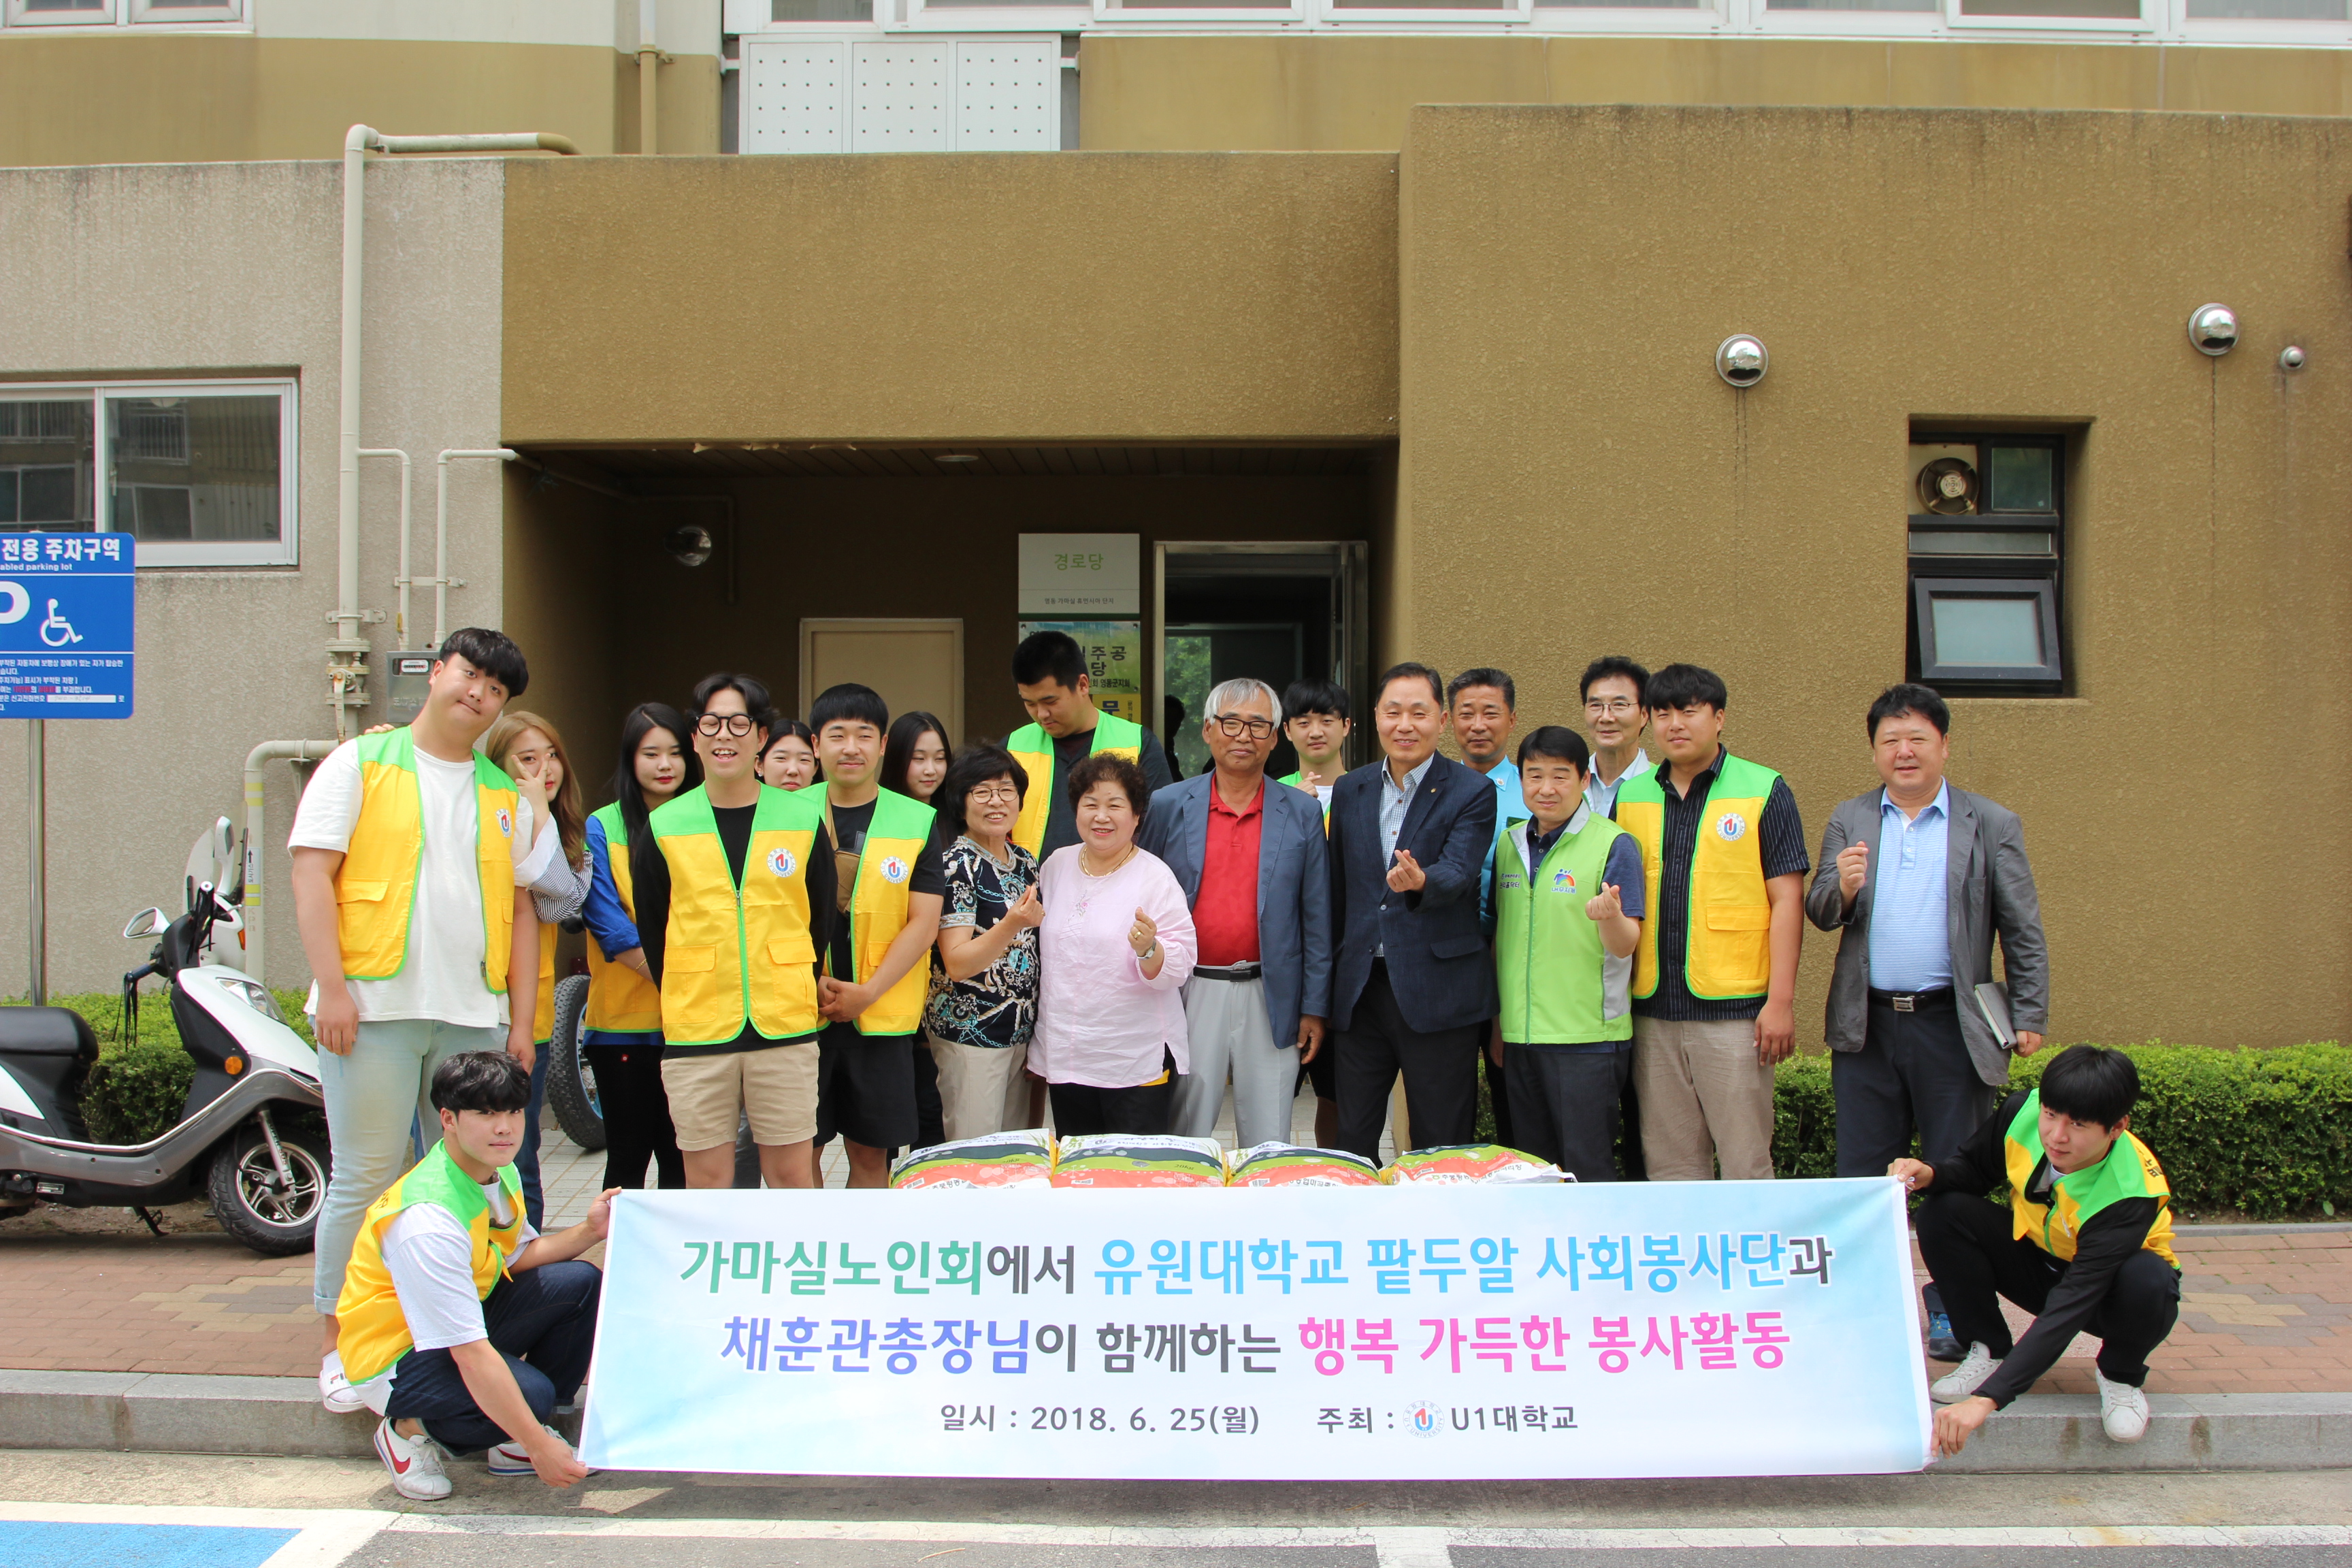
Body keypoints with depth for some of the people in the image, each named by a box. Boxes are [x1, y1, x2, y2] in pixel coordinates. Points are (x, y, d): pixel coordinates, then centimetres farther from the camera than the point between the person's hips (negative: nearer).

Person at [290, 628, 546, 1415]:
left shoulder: (506, 796, 16)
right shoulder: (361, 762, 3)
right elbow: (312, 872, -4)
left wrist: (522, 1015, 10)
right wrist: (332, 987, -12)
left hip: (474, 1014, 4)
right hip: (376, 1004, -4)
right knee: (366, 1179, -1)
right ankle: (337, 1342, 9)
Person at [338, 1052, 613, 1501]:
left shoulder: (501, 1173, -4)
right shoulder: (427, 1219, -32)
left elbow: (517, 1256, 13)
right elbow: (471, 1354, -34)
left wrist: (587, 1232, -6)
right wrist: (540, 1448, -34)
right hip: (397, 1359, -9)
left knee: (581, 1284, -8)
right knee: (529, 1394, -32)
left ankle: (514, 1443, 4)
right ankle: (409, 1432, -2)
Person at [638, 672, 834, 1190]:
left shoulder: (804, 819, 4)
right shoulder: (664, 827, 4)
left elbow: (822, 921, 10)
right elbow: (650, 931, 11)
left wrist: (794, 997, 8)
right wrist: (685, 1002, 8)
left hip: (786, 1031, 0)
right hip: (695, 1033, 0)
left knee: (793, 1173, 3)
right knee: (706, 1179, 5)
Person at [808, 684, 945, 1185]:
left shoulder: (917, 822, 2)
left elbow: (924, 923, -2)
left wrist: (866, 993, -11)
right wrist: (811, 981, -11)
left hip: (882, 1014, 0)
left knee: (870, 1151, 6)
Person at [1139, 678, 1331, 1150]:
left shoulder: (1302, 813, 4)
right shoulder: (1167, 806, 3)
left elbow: (1317, 918, 5)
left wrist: (1314, 1008, 2)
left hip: (1271, 999, 0)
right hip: (1190, 996, 0)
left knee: (1268, 1147, 5)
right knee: (1185, 1141, 6)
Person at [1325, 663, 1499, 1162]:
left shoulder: (1471, 793, -3)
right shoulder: (1349, 791, 11)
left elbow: (1459, 871, -19)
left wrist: (1420, 881, -42)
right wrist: (1329, 981, 14)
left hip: (1437, 991, -4)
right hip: (1360, 989, 4)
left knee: (1441, 1148, 3)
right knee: (1352, 1143, 10)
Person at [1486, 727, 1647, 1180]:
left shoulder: (1613, 844, -7)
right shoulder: (1509, 844, 9)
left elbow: (1625, 945, -12)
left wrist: (1610, 916, -34)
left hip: (1587, 1036, -5)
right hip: (1520, 1036, 6)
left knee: (1587, 1169, -2)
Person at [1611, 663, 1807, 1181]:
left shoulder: (1763, 792, 0)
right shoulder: (1630, 796, 11)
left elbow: (1786, 899, -3)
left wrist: (1781, 1001, -10)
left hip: (1735, 1008, -4)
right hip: (1653, 1008, 4)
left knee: (1746, 1161, -1)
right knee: (1669, 1163, 9)